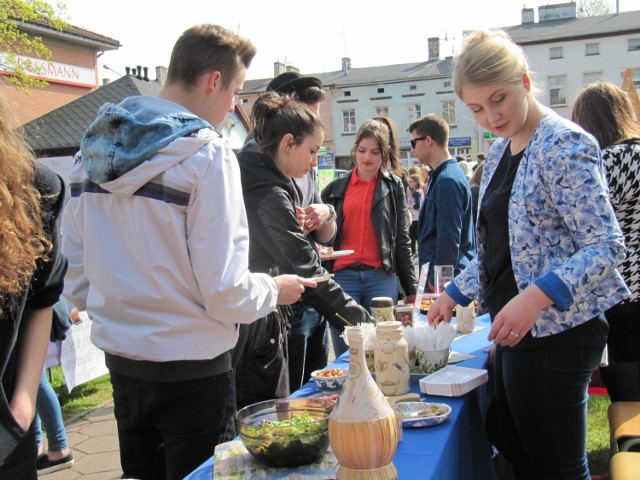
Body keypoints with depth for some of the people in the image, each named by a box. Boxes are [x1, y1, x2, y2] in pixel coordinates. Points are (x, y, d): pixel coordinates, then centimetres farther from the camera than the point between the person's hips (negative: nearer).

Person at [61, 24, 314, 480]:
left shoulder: (95, 147, 3)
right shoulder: (206, 152, -17)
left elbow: (75, 270, 8)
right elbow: (224, 291, -19)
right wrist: (274, 289, 0)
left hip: (120, 358, 7)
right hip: (190, 368, -6)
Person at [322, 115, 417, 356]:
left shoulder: (393, 186, 10)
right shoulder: (335, 188, 12)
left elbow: (402, 239, 8)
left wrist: (410, 289, 7)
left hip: (382, 278, -1)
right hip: (342, 276, 1)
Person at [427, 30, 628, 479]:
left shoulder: (565, 146, -13)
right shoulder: (499, 153, 13)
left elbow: (606, 246, -19)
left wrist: (537, 295, -32)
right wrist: (456, 293, 20)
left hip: (555, 330, -9)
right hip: (514, 329, 9)